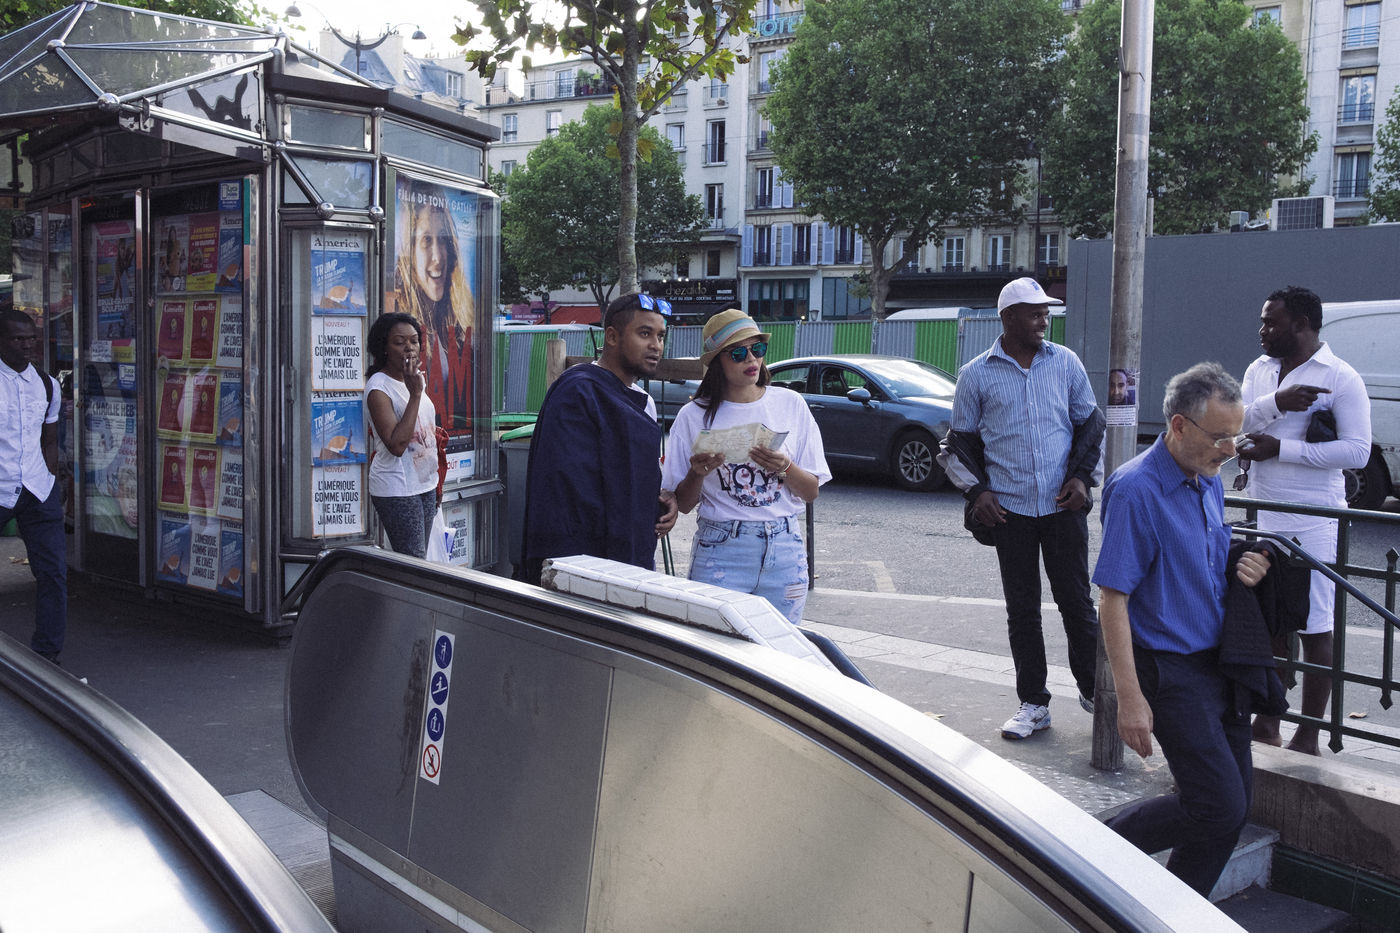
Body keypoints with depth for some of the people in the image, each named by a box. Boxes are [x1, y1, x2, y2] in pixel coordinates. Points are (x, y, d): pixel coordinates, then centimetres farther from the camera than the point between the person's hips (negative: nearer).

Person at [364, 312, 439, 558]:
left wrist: (436, 482, 20)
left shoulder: (415, 378, 9)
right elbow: (396, 445, -25)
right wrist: (415, 394, -25)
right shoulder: (378, 388, -16)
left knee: (419, 560, 10)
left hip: (424, 485, 8)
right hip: (397, 491, -8)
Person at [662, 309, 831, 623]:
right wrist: (698, 473, -14)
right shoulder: (693, 417, 1)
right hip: (720, 549, -1)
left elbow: (811, 492, 6)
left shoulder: (790, 404, 5)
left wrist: (784, 468, -13)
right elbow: (683, 504, 5)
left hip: (784, 550, 2)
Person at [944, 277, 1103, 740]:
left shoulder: (1065, 362, 5)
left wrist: (1082, 476, 0)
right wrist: (976, 490, -4)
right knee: (1021, 608, 6)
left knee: (1076, 600, 5)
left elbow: (1090, 422, 13)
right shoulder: (976, 376, 2)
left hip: (1063, 505, 0)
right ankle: (1033, 704, 16)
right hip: (1009, 509, 0)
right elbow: (961, 440, 9)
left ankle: (1093, 689, 22)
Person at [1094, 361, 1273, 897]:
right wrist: (1130, 698, -22)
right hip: (1171, 671, -8)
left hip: (1220, 661, 8)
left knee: (1235, 804, 10)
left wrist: (1245, 569, -1)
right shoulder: (1136, 490, -18)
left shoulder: (1210, 480, 8)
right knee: (1220, 808, -9)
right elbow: (1112, 600, -19)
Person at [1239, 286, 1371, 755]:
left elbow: (1357, 451, -15)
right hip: (1261, 517, 6)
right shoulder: (1259, 370, 11)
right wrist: (1276, 402, -20)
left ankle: (1308, 736, 11)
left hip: (1312, 525, -6)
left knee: (1314, 628, 1)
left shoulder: (1341, 379, -7)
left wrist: (1280, 448, -17)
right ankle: (1266, 724, 24)